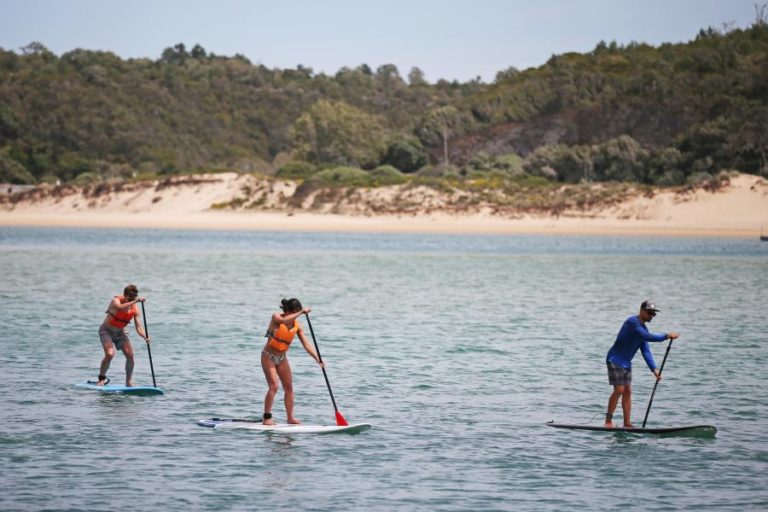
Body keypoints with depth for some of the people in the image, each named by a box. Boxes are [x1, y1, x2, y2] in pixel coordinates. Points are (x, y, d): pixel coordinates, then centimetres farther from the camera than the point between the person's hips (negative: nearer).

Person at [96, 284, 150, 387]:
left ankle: (129, 382, 8)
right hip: (106, 330, -5)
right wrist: (135, 301, -51)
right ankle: (101, 378, -3)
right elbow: (121, 308, -46)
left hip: (120, 332, 5)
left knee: (130, 355, -7)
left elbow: (138, 327, -13)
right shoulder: (116, 300, -21)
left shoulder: (135, 310, -10)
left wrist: (145, 337, -31)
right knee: (110, 354, -23)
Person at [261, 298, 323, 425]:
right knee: (274, 386, -15)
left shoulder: (297, 326, -5)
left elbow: (306, 344, -8)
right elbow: (284, 321, -41)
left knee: (289, 387, 3)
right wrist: (301, 312, -40)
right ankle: (267, 418, -11)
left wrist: (317, 358, -20)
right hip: (269, 356, -6)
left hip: (282, 358, 6)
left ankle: (290, 417, 10)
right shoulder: (276, 317, -16)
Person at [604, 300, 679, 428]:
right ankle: (608, 421, -5)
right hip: (615, 360, -9)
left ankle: (627, 423, 7)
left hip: (626, 363, 9)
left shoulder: (643, 328, 9)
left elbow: (646, 351, 7)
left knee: (628, 391, 5)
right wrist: (666, 336, -28)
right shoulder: (632, 322, -18)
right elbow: (647, 337, -30)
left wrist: (654, 369, -2)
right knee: (619, 390, -12)